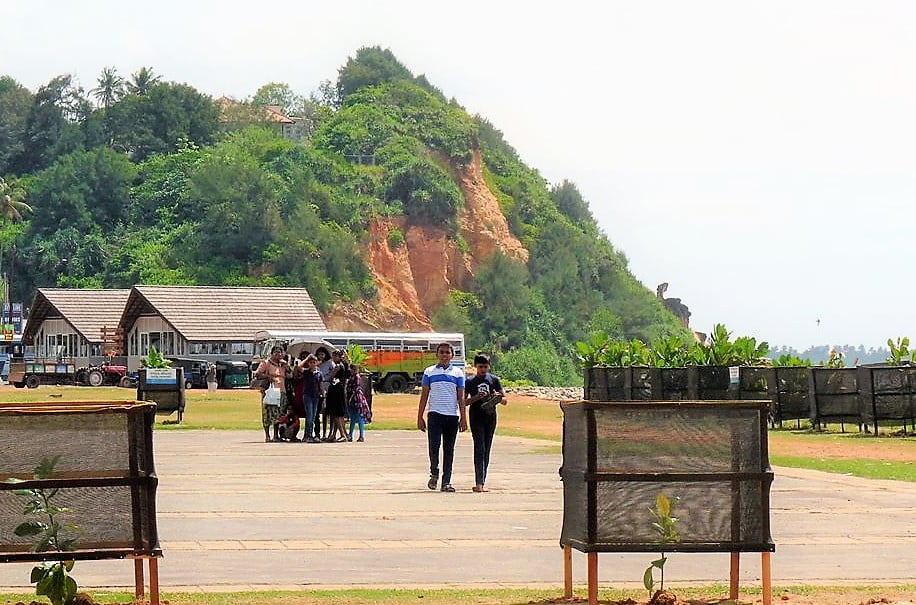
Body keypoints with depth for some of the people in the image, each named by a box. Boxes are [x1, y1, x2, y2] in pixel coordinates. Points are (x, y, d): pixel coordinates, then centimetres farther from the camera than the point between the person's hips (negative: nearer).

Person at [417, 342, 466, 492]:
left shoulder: (458, 372, 9)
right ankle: (434, 473, 7)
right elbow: (424, 395, 9)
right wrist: (420, 417, 4)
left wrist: (463, 418, 0)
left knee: (449, 449, 3)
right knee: (434, 444, -14)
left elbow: (461, 397, 7)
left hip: (452, 415, 1)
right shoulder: (429, 372, 8)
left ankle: (446, 481, 7)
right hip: (434, 414, -1)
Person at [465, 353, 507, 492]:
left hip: (490, 417, 2)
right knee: (479, 448, -13)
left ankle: (482, 482, 12)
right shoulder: (470, 382, 5)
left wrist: (498, 397, -17)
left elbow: (504, 400, 6)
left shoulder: (494, 379, 8)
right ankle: (479, 483, -20)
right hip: (476, 417, -2)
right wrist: (476, 398, -13)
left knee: (486, 450, 6)